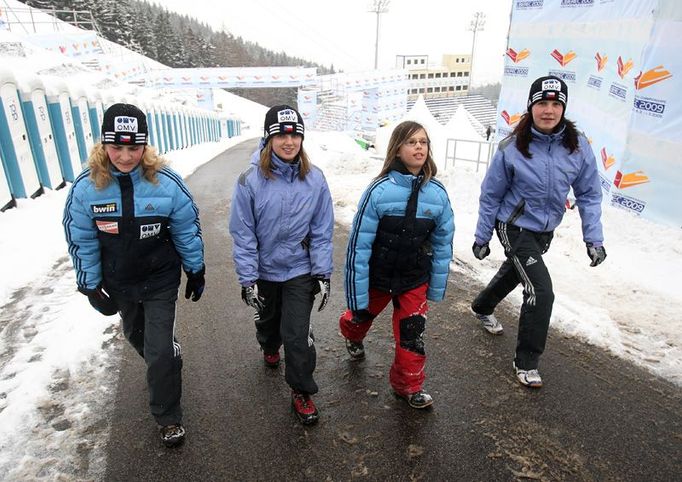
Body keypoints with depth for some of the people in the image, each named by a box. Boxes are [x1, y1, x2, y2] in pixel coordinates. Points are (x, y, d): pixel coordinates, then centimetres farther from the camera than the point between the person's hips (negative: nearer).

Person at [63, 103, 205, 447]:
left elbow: (187, 231, -8)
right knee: (136, 336, 25)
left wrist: (196, 272, 0)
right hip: (119, 283, 3)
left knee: (159, 350, -1)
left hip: (161, 280, -3)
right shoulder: (86, 187, -17)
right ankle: (169, 363, 58)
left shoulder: (166, 182, -21)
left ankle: (168, 417, 22)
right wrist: (91, 286, -1)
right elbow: (82, 241, -5)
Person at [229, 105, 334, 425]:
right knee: (268, 321, 25)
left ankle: (302, 392, 21)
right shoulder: (250, 180, -18)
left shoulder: (315, 179, -12)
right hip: (264, 270, 1)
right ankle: (270, 348, 60)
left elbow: (321, 231, -6)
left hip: (300, 271, 0)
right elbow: (243, 234, -13)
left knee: (297, 334, -2)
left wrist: (323, 274, -7)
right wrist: (247, 279, -12)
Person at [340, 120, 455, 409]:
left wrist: (437, 288, 5)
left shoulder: (437, 194, -11)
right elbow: (359, 243, -19)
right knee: (361, 316, 23)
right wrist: (357, 292, -16)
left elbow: (442, 244, 0)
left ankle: (408, 385, 32)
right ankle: (352, 335, 61)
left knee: (413, 336, 4)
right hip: (377, 276, -1)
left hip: (415, 280, 2)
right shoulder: (380, 190, -22)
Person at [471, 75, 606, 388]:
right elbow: (491, 196, -9)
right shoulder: (512, 148, -19)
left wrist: (594, 238, -8)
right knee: (541, 290, -14)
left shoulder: (578, 146, -11)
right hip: (515, 227, -5)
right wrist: (481, 238, -3)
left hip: (545, 231, 5)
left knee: (513, 272, 25)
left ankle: (482, 308, 56)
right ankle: (526, 361, 6)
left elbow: (588, 195, -2)